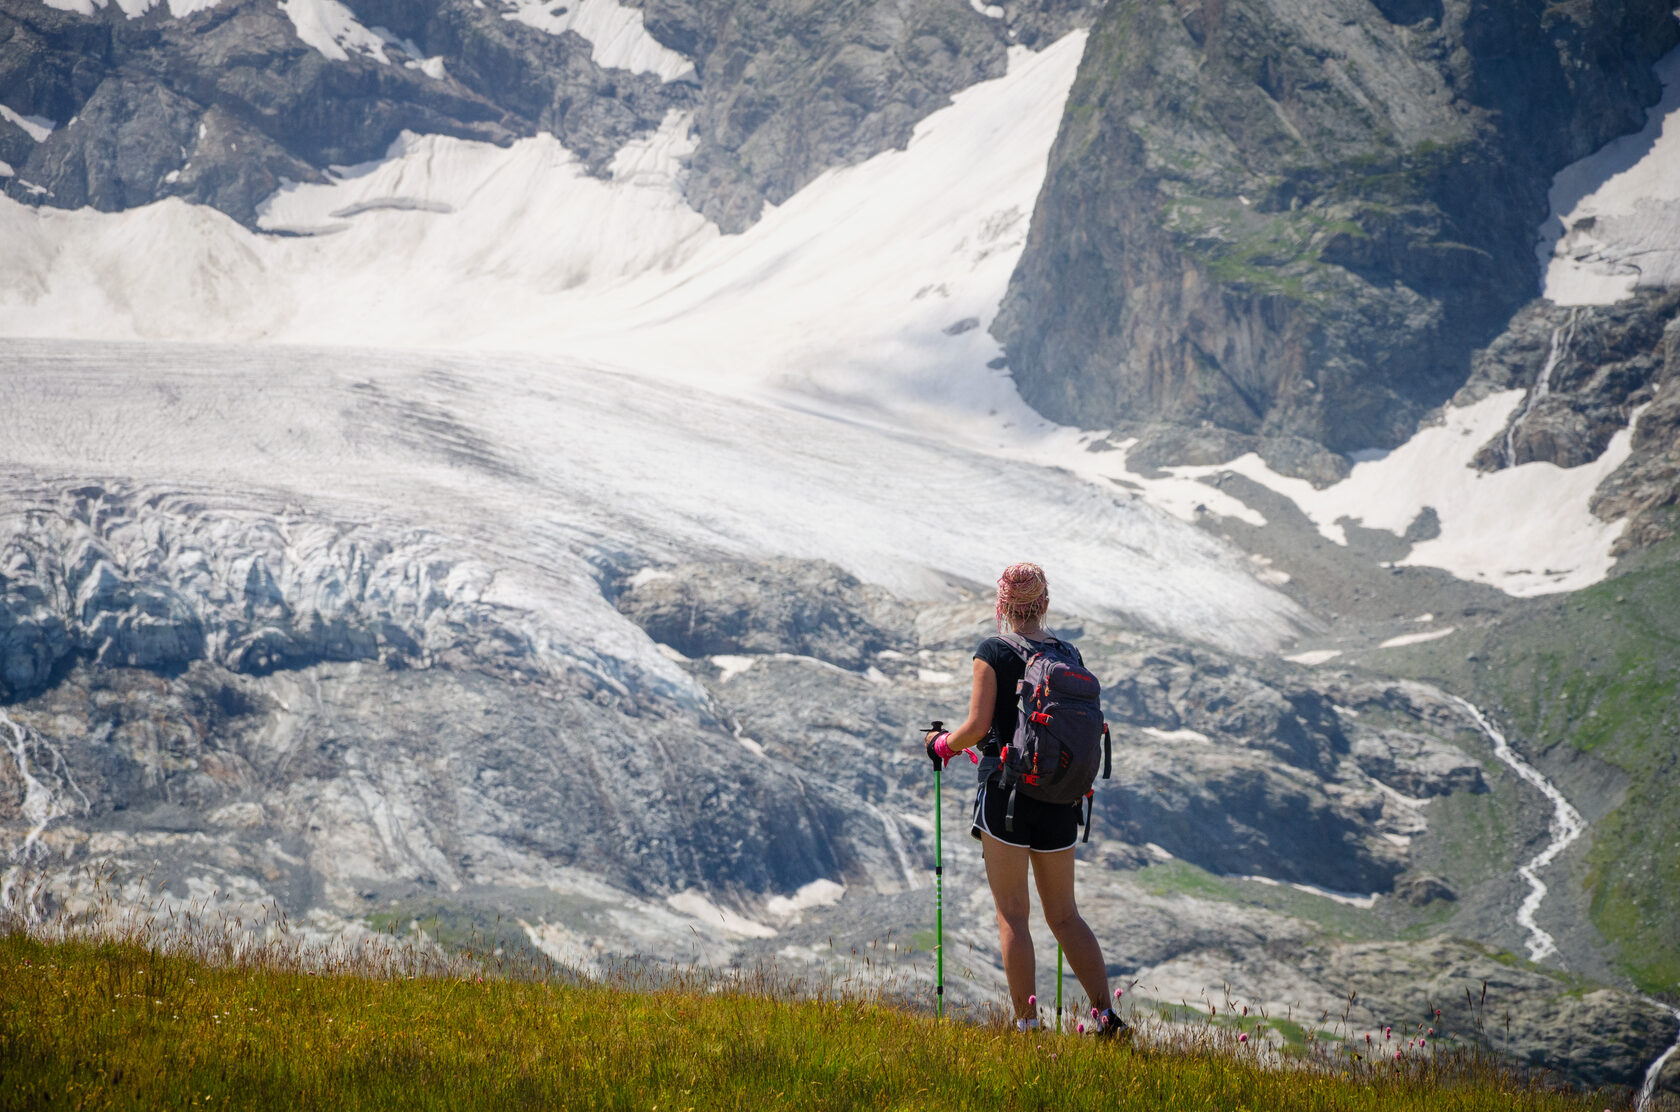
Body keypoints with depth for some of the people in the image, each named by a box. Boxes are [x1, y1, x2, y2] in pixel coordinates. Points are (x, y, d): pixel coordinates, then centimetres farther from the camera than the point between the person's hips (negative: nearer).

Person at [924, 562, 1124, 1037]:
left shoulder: (993, 654, -7)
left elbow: (978, 726, -12)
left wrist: (942, 744, 7)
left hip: (1007, 790, -5)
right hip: (1060, 798, 5)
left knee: (1012, 914, 1)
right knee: (1064, 914, 13)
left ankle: (1027, 1024, -1)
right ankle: (1106, 1012, 3)